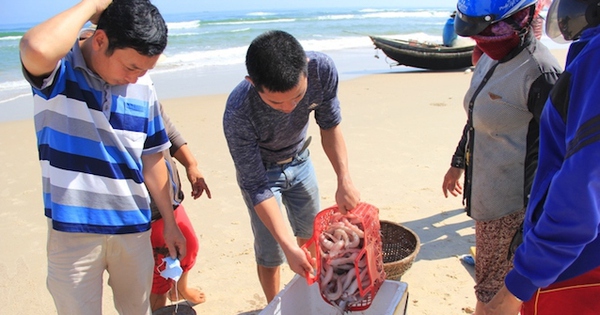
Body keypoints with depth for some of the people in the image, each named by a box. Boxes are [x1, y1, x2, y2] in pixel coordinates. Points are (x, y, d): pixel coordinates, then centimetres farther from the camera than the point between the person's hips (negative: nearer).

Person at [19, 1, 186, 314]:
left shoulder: (143, 89, 0)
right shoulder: (57, 70, -11)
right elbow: (37, 48, -37)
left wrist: (170, 223, 11)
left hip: (133, 226, 4)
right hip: (72, 229, -3)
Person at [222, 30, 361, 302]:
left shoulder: (322, 69, -31)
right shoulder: (238, 113, -39)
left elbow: (330, 125, -13)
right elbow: (257, 186, -30)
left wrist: (344, 180, -23)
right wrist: (288, 246, -34)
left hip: (299, 160, 4)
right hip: (259, 169, -4)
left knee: (311, 234, 19)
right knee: (270, 253, 2)